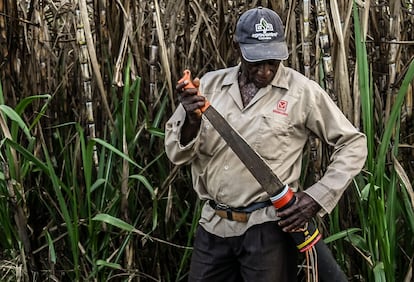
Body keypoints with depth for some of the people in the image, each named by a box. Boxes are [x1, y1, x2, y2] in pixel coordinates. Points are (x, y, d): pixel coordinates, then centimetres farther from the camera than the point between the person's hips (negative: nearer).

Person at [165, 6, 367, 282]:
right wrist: (191, 121, -17)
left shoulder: (302, 91, -6)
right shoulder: (209, 85, 3)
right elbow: (177, 154, 4)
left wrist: (318, 197, -10)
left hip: (268, 228, -3)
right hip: (213, 225, 4)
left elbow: (353, 144, 0)